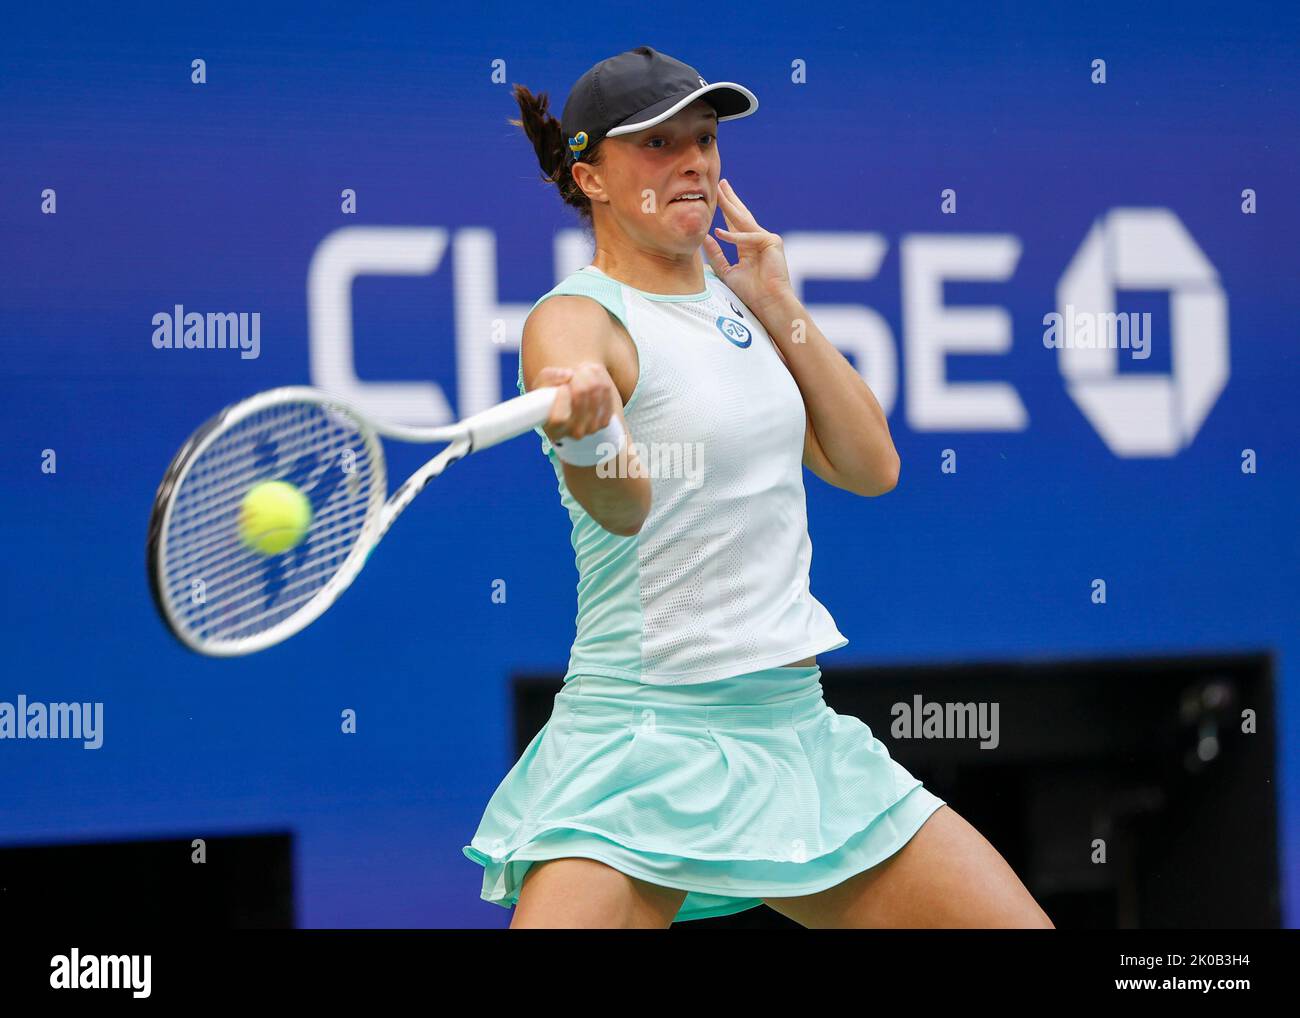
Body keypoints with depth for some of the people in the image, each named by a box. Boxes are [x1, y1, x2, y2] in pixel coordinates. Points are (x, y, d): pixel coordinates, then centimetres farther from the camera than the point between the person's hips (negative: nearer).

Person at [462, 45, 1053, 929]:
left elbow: (871, 468, 10)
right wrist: (590, 438, -51)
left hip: (795, 723, 7)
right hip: (647, 739, -6)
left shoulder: (738, 301, 13)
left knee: (1017, 925, 1)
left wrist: (779, 308, 3)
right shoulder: (576, 321, -9)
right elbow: (621, 503, -28)